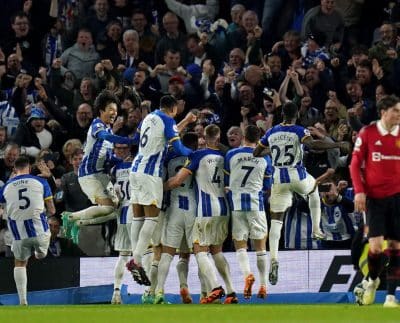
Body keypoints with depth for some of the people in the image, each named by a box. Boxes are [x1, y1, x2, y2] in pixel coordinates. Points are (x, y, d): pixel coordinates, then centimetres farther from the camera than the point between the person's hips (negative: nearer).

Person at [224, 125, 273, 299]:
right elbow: (267, 186, 13)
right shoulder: (265, 158, 4)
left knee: (240, 244, 4)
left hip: (236, 203, -1)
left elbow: (225, 182, 10)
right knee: (260, 246, 10)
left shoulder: (231, 155, 1)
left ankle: (247, 274, -21)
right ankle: (263, 285, 10)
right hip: (256, 203, 1)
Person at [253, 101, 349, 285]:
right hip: (298, 177, -2)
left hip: (279, 179, 2)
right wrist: (337, 145, -21)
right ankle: (316, 230, 33)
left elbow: (255, 154, 11)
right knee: (314, 190, 35)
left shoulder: (271, 133, 6)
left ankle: (273, 259, -17)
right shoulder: (300, 131, -8)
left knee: (276, 221, 1)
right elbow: (312, 145, -27)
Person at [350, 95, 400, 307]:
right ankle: (373, 280, 20)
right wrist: (359, 191, -9)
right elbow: (355, 164, 0)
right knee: (376, 246, -10)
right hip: (374, 197, -2)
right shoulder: (367, 133, -3)